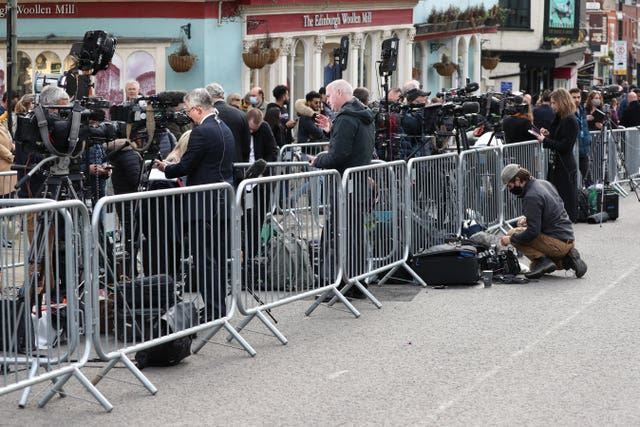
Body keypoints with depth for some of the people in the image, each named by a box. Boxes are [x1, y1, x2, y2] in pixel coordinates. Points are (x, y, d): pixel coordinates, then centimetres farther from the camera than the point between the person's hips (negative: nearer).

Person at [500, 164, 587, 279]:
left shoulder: (531, 197, -20)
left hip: (557, 243, -9)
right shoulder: (544, 183, 9)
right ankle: (565, 260, 9)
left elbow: (533, 232, -23)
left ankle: (542, 260, -13)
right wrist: (527, 219, 15)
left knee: (513, 234, -8)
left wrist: (511, 239, -10)